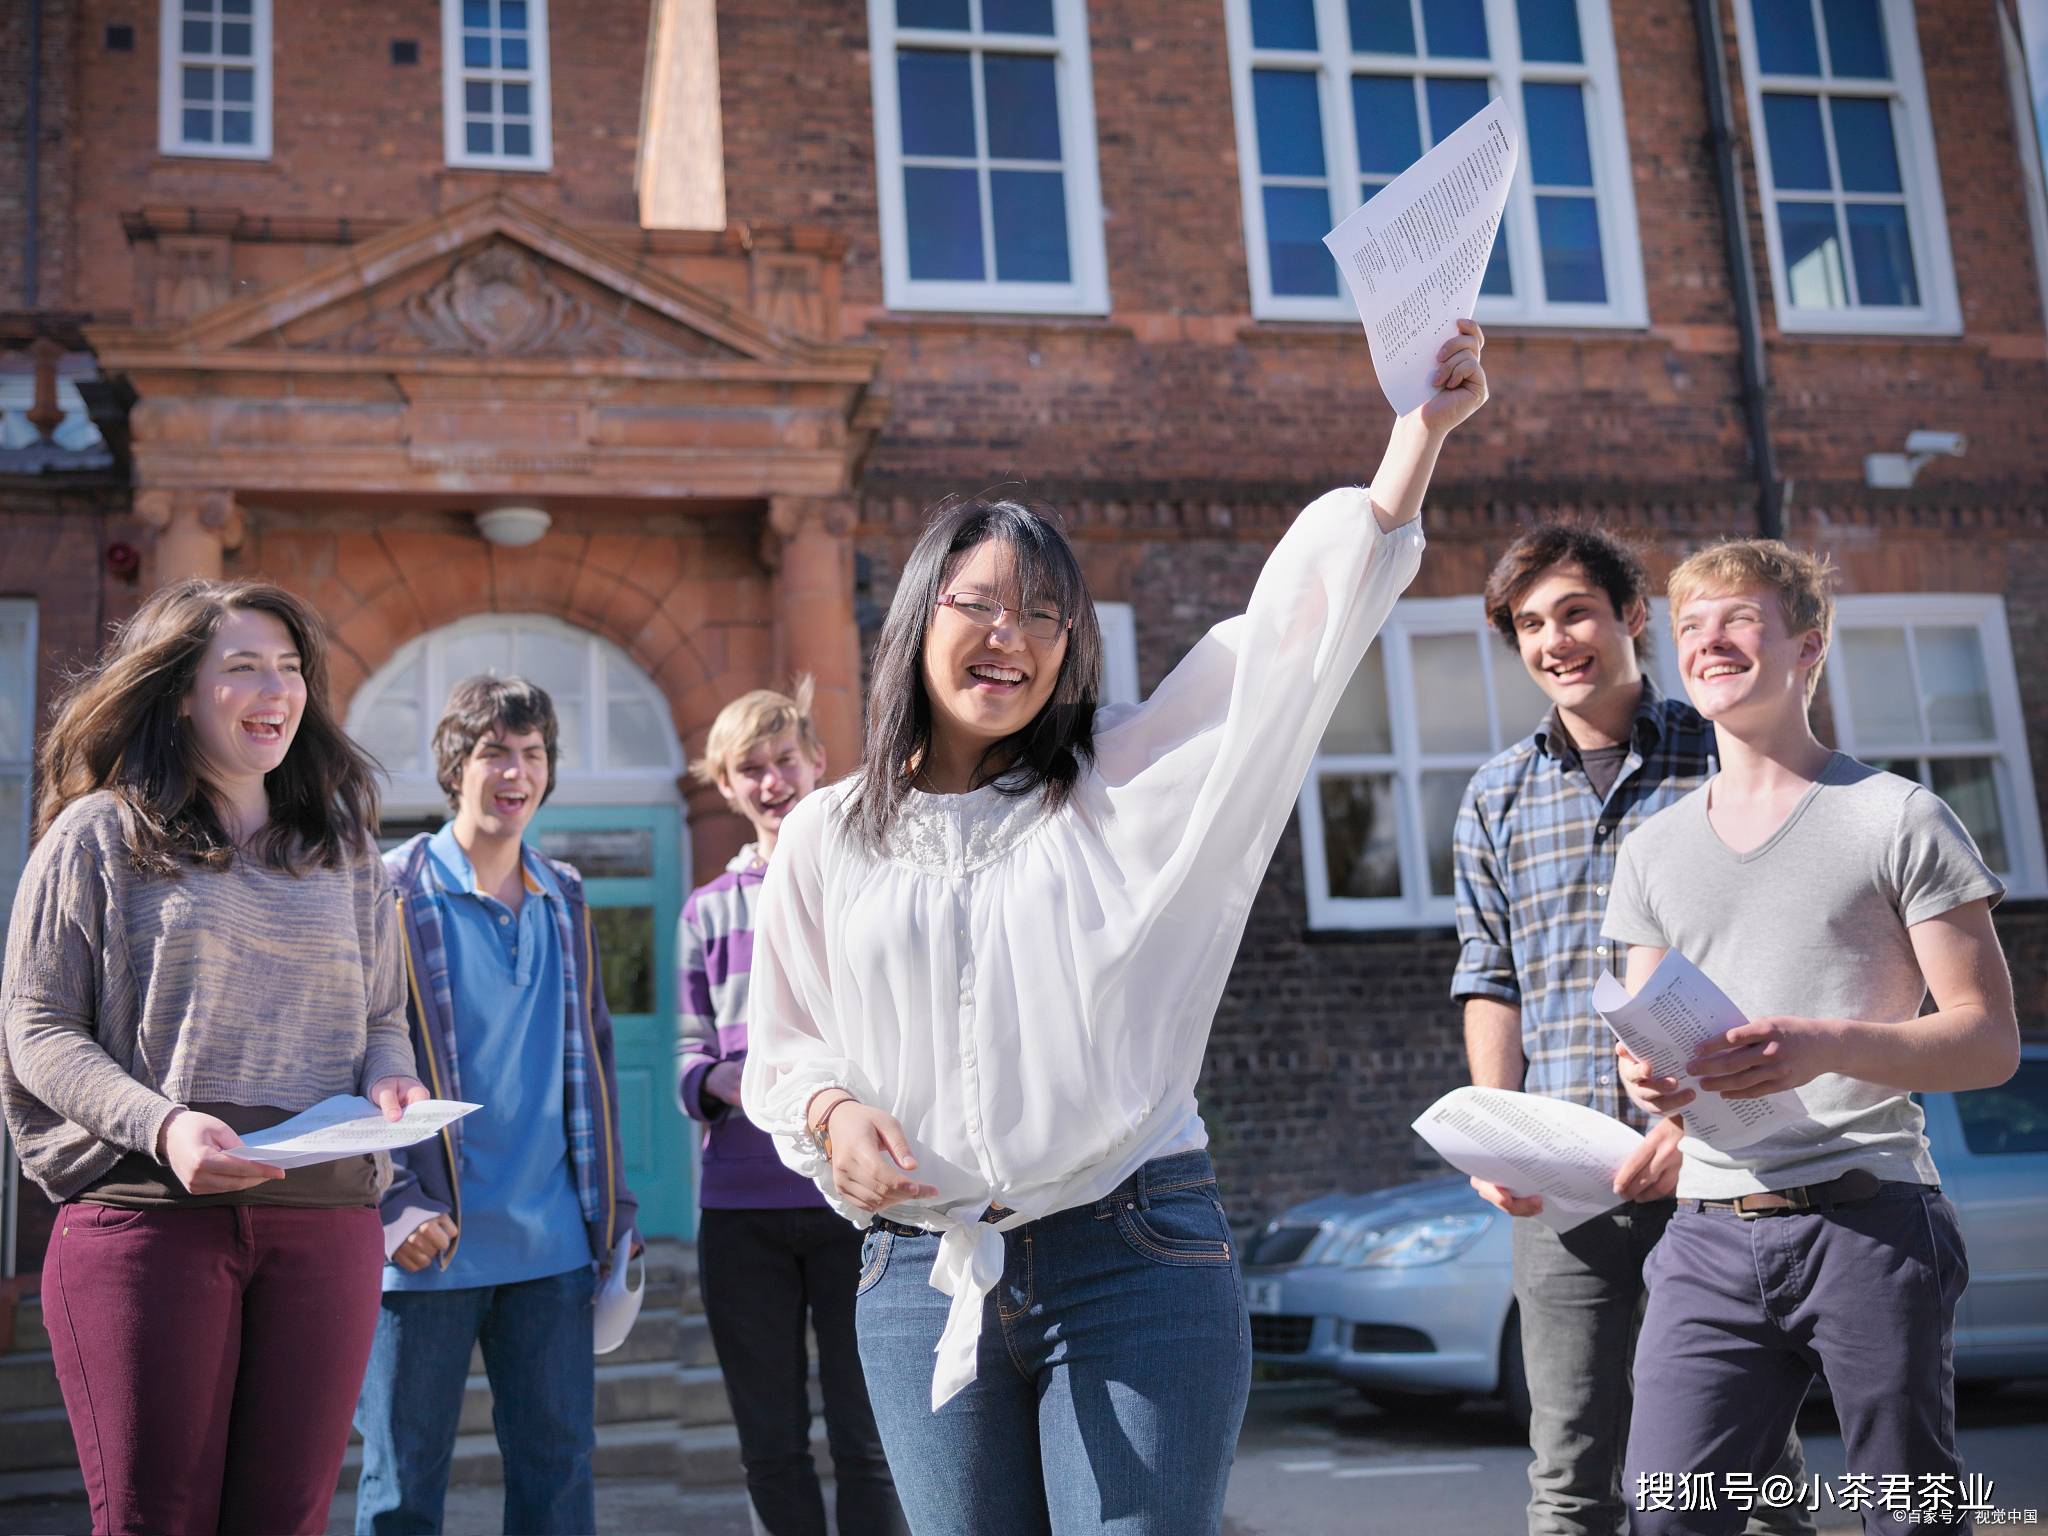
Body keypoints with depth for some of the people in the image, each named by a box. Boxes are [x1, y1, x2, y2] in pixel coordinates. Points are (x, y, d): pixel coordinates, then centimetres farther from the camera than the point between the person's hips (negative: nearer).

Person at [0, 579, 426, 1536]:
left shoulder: (341, 845, 16)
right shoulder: (100, 834, 4)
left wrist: (387, 1078, -5)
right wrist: (162, 1125, -17)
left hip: (324, 1223, 4)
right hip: (145, 1217, -3)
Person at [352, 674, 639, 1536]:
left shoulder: (564, 900, 12)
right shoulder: (394, 892, -3)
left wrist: (611, 1207, 12)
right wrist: (392, 1203, -14)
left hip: (551, 1240, 4)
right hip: (431, 1241, -4)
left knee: (559, 1465, 8)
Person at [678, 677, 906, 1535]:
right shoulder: (709, 911, 11)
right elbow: (692, 1056, 13)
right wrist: (724, 1083, -10)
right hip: (741, 1209, 3)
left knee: (867, 1441, 2)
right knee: (771, 1448, 10)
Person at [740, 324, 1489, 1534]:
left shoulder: (1126, 787, 4)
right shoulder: (828, 839, 9)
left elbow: (1298, 627, -1)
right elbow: (784, 1050, 16)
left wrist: (1424, 426, -5)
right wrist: (834, 1113, -6)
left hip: (1136, 1263, -2)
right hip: (923, 1284, 2)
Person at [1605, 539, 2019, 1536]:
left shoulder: (1897, 819, 2)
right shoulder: (1655, 852, 16)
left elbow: (1990, 1041, -3)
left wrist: (1823, 1045, -20)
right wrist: (1650, 1082, -5)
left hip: (1868, 1220, -3)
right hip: (1710, 1234, 4)